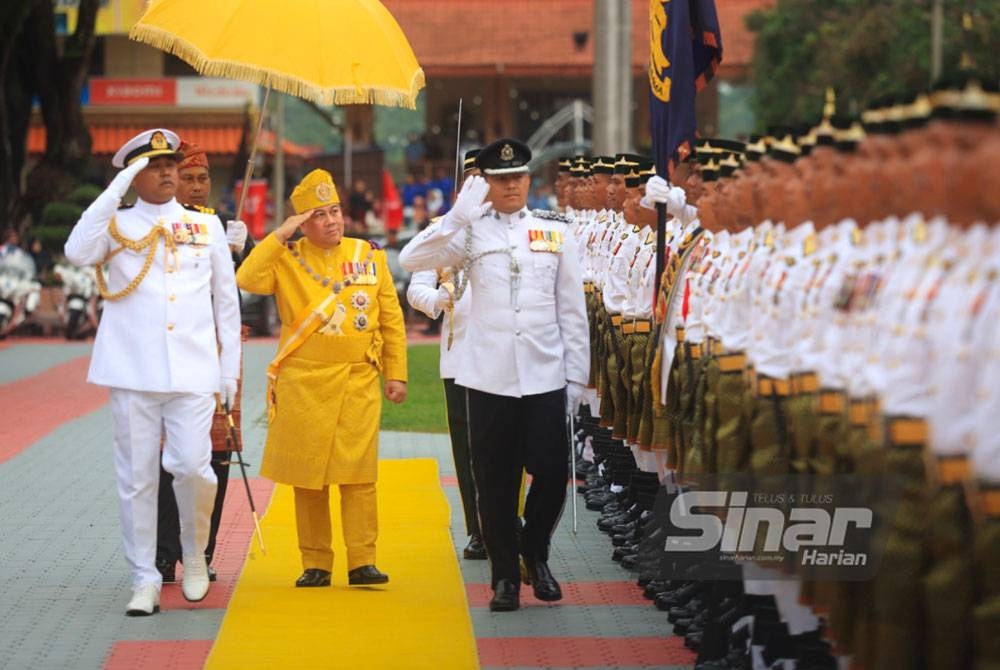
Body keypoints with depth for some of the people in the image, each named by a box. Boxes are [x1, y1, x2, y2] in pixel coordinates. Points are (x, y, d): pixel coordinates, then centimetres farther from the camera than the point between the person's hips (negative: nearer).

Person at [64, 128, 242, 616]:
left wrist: (229, 369, 11)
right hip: (133, 373, -1)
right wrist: (116, 190, -14)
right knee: (137, 478, 1)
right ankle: (145, 581, 8)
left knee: (192, 467, -10)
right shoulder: (117, 224, 7)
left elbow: (226, 301, 16)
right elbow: (77, 252, -15)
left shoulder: (207, 227, 13)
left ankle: (195, 553, 16)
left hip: (193, 372, 1)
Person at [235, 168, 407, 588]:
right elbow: (248, 280, -16)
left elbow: (392, 320, 10)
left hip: (359, 382, 1)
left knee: (359, 474, -2)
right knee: (308, 476, 3)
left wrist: (397, 373, 5)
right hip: (304, 384, -1)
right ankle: (315, 564, 10)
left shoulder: (370, 256, 8)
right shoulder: (288, 259, 3)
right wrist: (280, 236, -14)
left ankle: (362, 561, 1)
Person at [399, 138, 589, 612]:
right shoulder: (470, 231, 4)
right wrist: (459, 216, -18)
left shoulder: (555, 231, 8)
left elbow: (572, 309, 8)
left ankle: (535, 556, 25)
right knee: (495, 482, 4)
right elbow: (411, 260, -11)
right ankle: (505, 576, 15)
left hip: (545, 377, 1)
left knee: (551, 473, 0)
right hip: (489, 379, -1)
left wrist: (576, 375, 5)